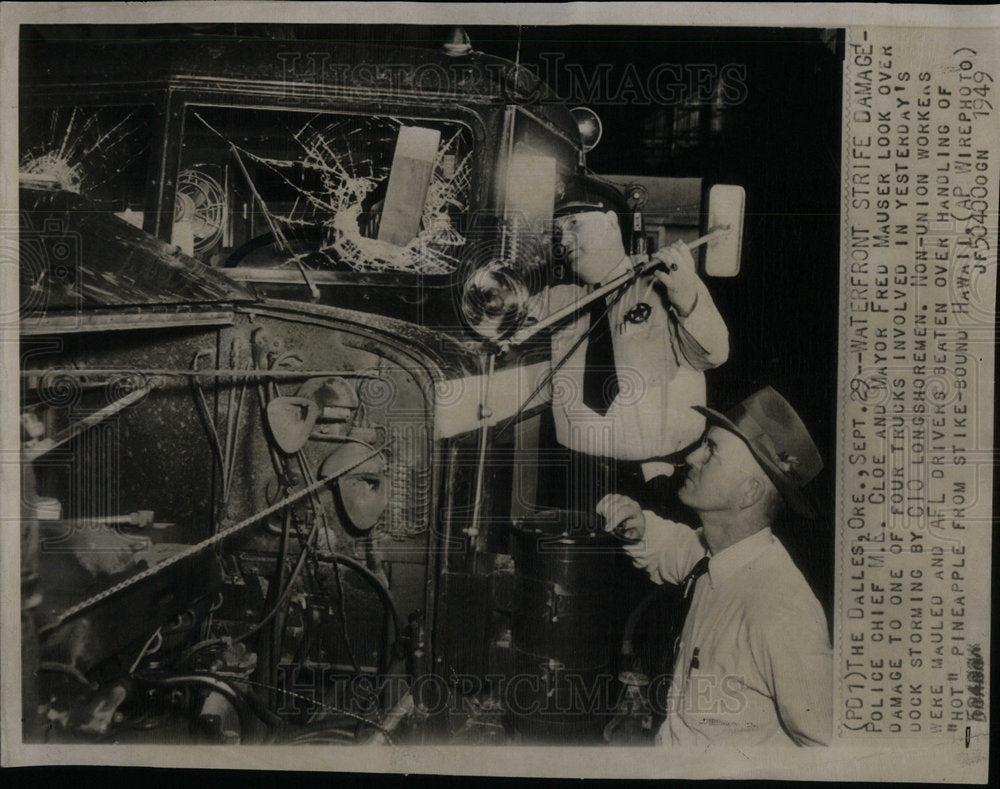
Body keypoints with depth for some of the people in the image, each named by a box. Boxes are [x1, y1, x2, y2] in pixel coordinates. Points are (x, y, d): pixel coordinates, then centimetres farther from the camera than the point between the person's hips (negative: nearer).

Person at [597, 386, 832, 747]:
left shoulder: (782, 617, -26)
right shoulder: (712, 552, -2)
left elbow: (825, 739, -21)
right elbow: (676, 547, 21)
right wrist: (639, 528, 2)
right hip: (670, 740, 7)